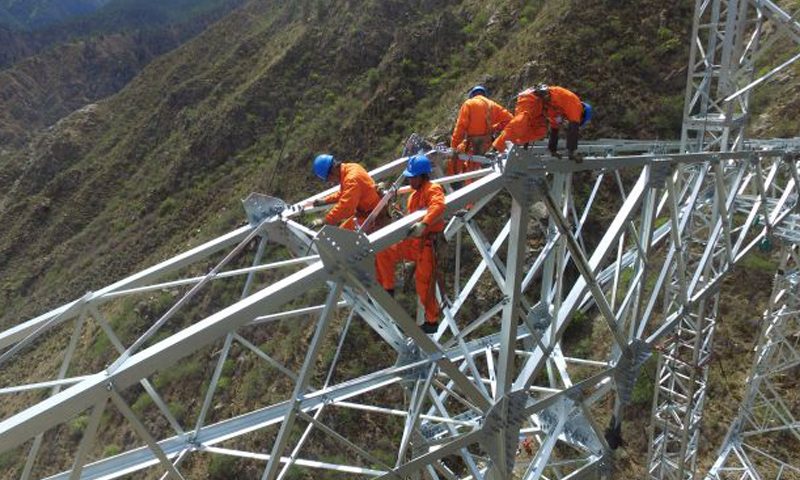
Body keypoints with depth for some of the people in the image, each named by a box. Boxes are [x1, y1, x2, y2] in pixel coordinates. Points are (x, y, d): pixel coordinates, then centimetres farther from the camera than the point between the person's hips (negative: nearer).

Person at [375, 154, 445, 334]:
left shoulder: (433, 189, -11)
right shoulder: (414, 193, 18)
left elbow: (438, 206, -34)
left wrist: (423, 224, -46)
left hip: (428, 242, -9)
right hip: (412, 241, 9)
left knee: (424, 282, -6)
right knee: (384, 253, 3)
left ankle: (432, 321, 7)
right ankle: (387, 291, 14)